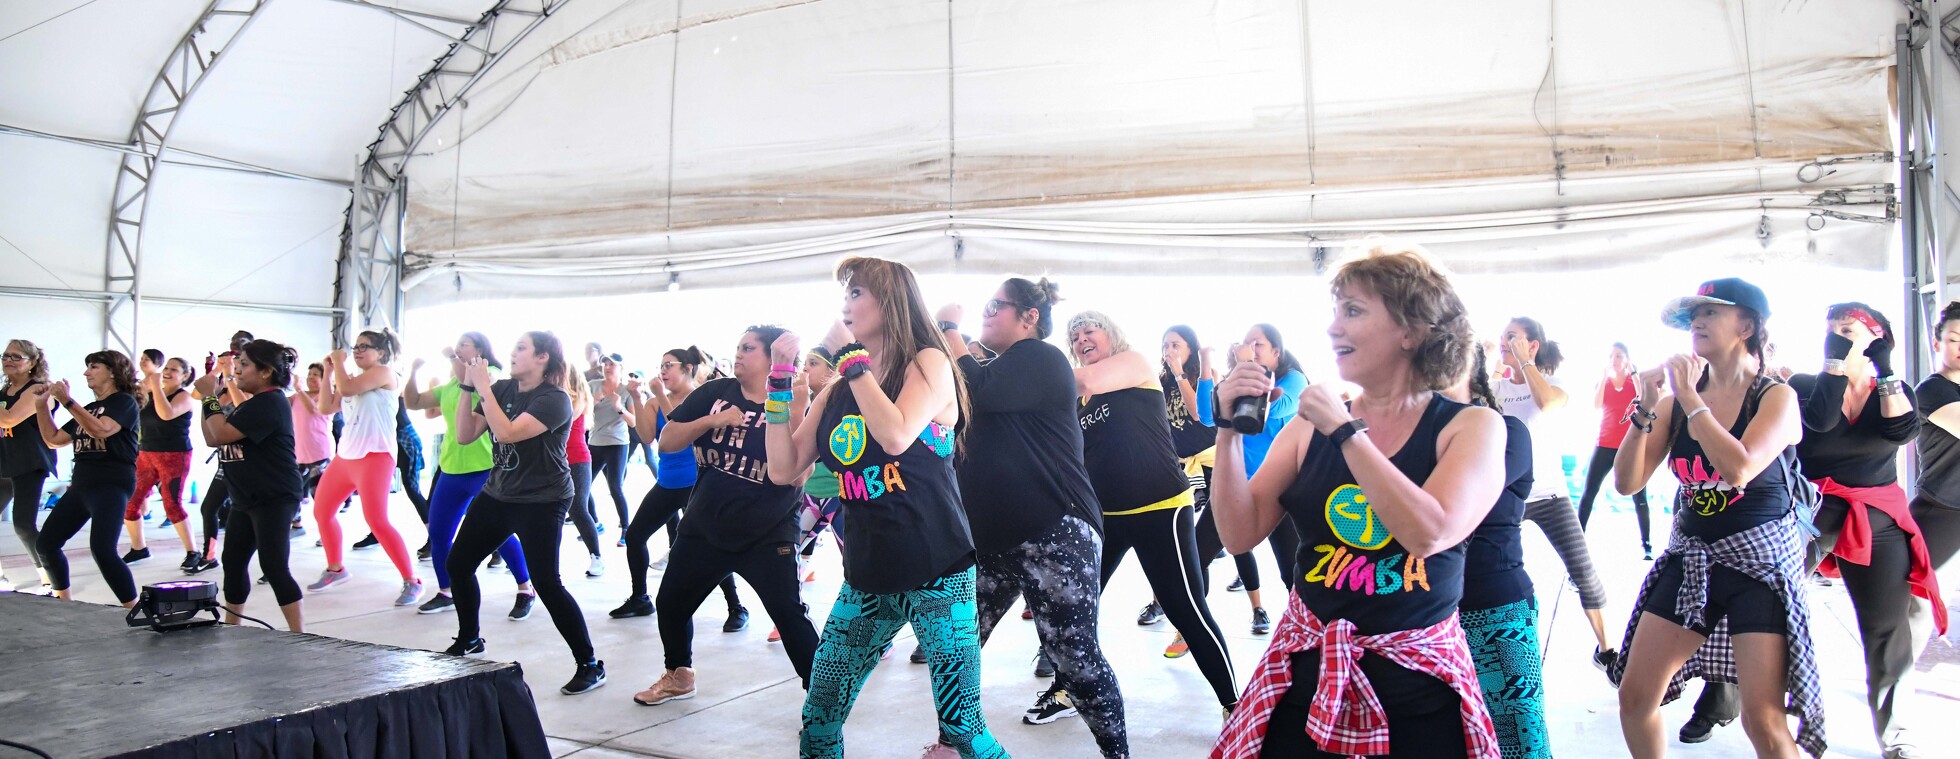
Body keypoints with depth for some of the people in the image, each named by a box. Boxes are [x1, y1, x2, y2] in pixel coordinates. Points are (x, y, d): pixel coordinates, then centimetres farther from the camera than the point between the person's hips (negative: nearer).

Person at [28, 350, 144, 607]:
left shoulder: (124, 401, -4)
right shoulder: (88, 409, 20)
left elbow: (100, 430, -22)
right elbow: (53, 439, 21)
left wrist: (66, 401, -23)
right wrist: (41, 404, 13)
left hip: (112, 485, -9)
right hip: (81, 484, 9)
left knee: (102, 549, -23)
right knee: (45, 544, 9)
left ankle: (134, 610, -19)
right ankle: (63, 602, 26)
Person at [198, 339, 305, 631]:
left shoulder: (269, 403, -16)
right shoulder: (252, 404, 17)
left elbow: (222, 434, -20)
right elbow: (212, 439, 16)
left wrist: (210, 398, -9)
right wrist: (210, 399, 7)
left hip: (274, 500, -11)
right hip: (246, 499, 11)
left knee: (274, 567, -12)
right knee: (233, 563, 15)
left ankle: (299, 635, -9)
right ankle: (230, 628, 27)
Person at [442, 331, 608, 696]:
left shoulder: (554, 399, -17)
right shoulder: (502, 389, 3)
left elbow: (507, 432, -29)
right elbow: (465, 436, 2)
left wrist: (483, 387, -23)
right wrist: (467, 389, -7)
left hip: (541, 504, -8)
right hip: (497, 495, 8)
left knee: (546, 582, -14)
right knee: (458, 563, 11)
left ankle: (590, 665, -6)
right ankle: (469, 640, 35)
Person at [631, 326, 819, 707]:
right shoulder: (713, 394, -1)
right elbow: (666, 442, -3)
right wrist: (711, 420, -17)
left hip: (767, 536, -5)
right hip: (705, 529, 5)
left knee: (789, 615, -12)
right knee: (670, 602, 16)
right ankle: (678, 675, 41)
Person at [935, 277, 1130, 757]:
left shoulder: (1041, 358, -6)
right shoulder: (999, 368, 22)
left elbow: (980, 392, -21)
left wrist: (950, 329, -9)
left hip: (1054, 533, -9)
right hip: (990, 536, 9)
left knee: (1074, 655, -7)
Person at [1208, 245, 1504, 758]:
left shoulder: (1473, 427, -6)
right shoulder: (1310, 427, 0)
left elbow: (1427, 534, -23)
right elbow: (1240, 535, -3)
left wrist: (1345, 431, -19)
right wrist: (1230, 433, -13)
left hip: (1418, 684, -2)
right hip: (1309, 675, 2)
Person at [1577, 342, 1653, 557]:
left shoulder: (1635, 380, 4)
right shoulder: (1602, 382, 8)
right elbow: (1596, 406, -10)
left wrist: (1633, 372, -15)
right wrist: (1605, 375, -12)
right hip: (1605, 445, 2)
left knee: (1639, 497, -4)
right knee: (1588, 493, -2)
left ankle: (1647, 545, 1)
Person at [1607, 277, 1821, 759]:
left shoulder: (1777, 397, -7)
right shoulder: (1677, 402, 2)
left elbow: (1739, 469, -26)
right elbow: (1627, 483, -3)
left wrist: (1689, 395, -20)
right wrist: (1645, 410, -13)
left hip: (1760, 561, -4)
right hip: (1690, 559, 4)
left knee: (1764, 719, -10)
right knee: (1635, 696, 4)